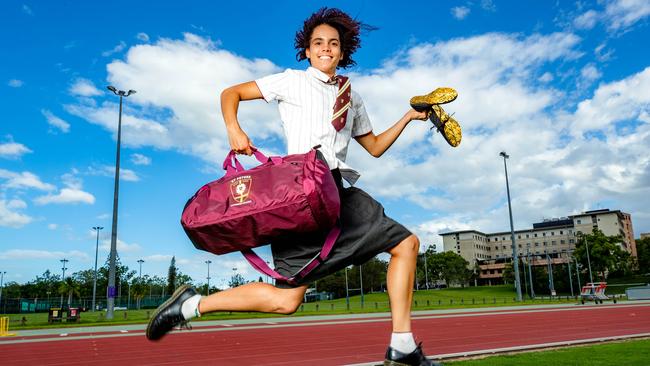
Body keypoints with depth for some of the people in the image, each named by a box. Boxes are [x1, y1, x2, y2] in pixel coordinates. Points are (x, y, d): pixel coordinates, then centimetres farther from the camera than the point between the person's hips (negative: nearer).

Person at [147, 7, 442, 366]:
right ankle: (191, 305, 3)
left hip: (340, 192, 7)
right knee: (286, 300, -14)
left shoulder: (352, 98, 25)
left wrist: (407, 118, 19)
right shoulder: (292, 81, 9)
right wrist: (234, 129, -10)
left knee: (406, 243, 5)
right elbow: (230, 93, 10)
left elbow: (375, 146, 32)